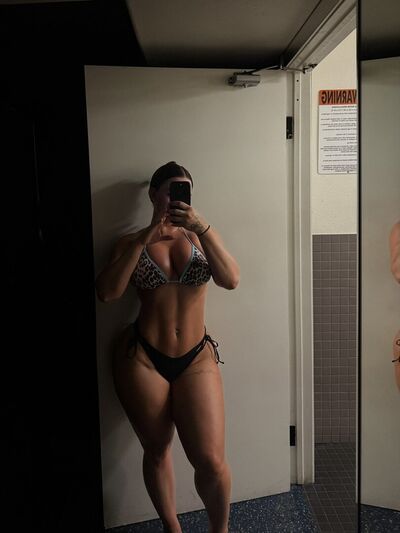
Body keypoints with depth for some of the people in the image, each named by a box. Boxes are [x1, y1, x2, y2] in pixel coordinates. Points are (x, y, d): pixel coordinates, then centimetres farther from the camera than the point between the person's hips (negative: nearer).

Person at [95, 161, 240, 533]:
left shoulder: (199, 238, 6)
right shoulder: (131, 242, 5)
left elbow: (231, 280, -11)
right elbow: (106, 292, -11)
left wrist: (202, 227, -22)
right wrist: (144, 238, -15)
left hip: (196, 358, 0)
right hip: (142, 358, 0)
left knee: (211, 460, -9)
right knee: (156, 450, 13)